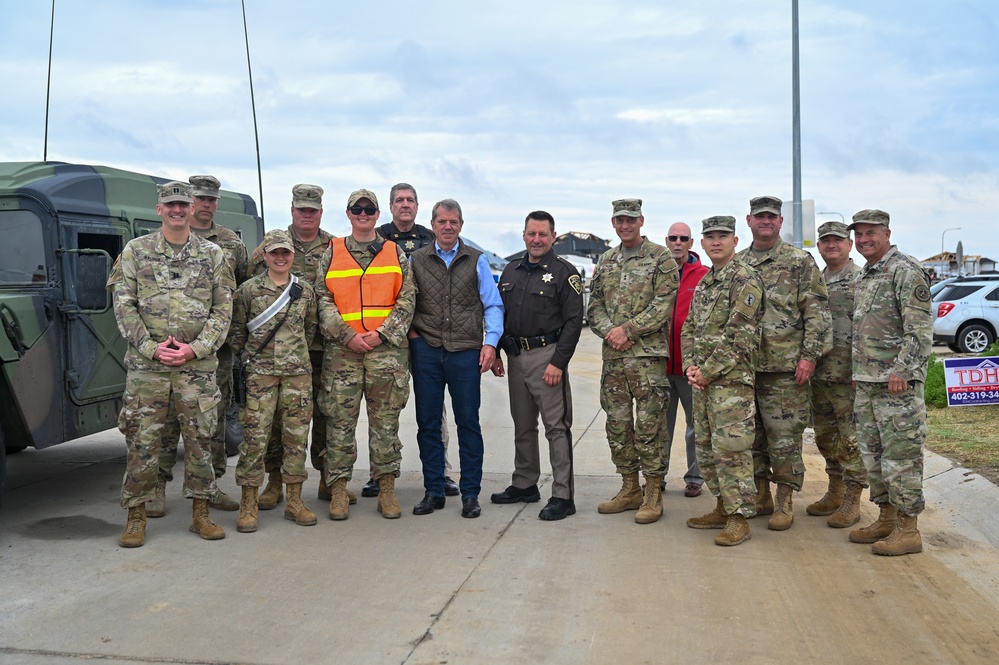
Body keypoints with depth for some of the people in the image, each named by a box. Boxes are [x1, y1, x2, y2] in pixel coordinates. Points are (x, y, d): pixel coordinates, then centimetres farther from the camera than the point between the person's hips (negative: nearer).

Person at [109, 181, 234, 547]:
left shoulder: (213, 254, 7)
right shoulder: (135, 251, 6)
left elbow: (223, 309, 4)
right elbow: (124, 306, 2)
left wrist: (196, 348, -9)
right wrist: (152, 348, -9)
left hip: (198, 365, 1)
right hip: (146, 365, 0)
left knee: (200, 439, 6)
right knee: (142, 440, 2)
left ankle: (201, 513, 18)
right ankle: (136, 517, 14)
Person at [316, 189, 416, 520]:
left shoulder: (395, 253, 11)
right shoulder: (332, 254, 10)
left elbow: (407, 300, 4)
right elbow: (323, 300, 3)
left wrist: (381, 334, -9)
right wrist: (348, 336, -10)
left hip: (387, 348, 0)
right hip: (342, 348, 0)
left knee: (386, 421, 4)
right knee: (340, 421, 2)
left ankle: (386, 488, 13)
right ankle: (338, 489, 12)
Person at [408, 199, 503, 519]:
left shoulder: (476, 261, 7)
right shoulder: (416, 260, 10)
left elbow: (493, 305, 6)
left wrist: (490, 342, -4)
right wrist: (410, 330, 0)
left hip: (465, 351, -1)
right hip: (426, 350, 2)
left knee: (468, 423, 3)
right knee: (427, 423, 6)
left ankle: (470, 493, 13)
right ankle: (433, 491, 17)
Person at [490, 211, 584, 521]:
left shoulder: (564, 272, -5)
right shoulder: (511, 271, 14)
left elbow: (573, 321, -10)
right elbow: (499, 314, 19)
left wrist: (558, 362, -16)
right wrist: (495, 353, 11)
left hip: (547, 356, -6)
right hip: (516, 356, 7)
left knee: (556, 427, -5)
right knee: (523, 426, 15)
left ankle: (563, 496, 0)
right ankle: (524, 484, 27)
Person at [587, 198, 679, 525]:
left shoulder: (661, 258, -2)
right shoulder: (605, 261, 15)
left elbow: (663, 306, -11)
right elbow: (595, 305, 12)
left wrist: (626, 330, -15)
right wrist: (609, 332, -7)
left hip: (648, 354, -6)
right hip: (612, 356, 6)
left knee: (648, 427, -2)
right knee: (617, 425, 11)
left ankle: (653, 494, 9)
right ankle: (630, 489, 23)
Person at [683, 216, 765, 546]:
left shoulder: (745, 279, -9)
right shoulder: (704, 282, 18)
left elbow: (740, 335, -16)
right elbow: (690, 328, 18)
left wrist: (709, 371, -15)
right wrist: (691, 365, 1)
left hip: (732, 379, -9)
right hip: (703, 378, 9)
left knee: (730, 448, -8)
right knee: (706, 446, 13)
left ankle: (739, 518, 1)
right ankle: (723, 507, 25)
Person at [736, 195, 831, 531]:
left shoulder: (800, 261, 1)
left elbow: (816, 311, -4)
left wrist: (810, 355, -11)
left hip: (785, 366, -4)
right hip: (743, 365, 5)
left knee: (784, 436, -1)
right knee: (750, 434, 10)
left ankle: (784, 501, 9)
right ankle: (760, 494, 23)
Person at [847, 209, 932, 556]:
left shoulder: (906, 270, -10)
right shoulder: (864, 275, 18)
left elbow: (920, 328, -16)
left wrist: (902, 369, -22)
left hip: (897, 382, -9)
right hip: (866, 382, 9)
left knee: (900, 455, -5)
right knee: (873, 453, 14)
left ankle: (907, 530, 2)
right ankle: (887, 518, 24)